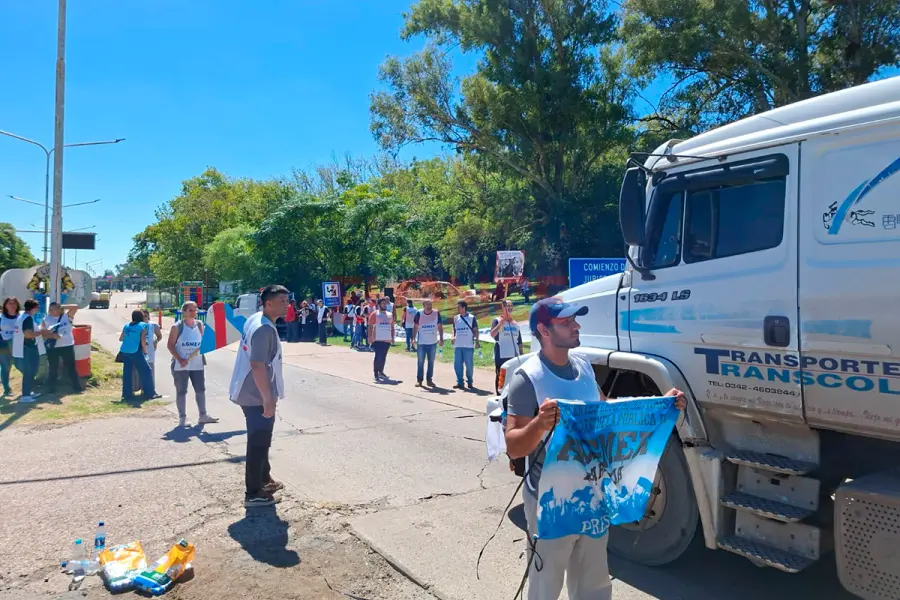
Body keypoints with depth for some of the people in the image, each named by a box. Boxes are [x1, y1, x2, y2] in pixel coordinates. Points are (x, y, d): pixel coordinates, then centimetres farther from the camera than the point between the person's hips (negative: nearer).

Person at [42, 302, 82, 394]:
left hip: (67, 346, -1)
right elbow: (43, 333, -1)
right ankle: (51, 389, 17)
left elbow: (75, 307, -12)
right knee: (52, 369, 8)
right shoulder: (46, 320, 3)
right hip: (52, 347, 1)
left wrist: (62, 307, -7)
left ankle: (77, 387, 11)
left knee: (71, 367, 6)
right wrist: (52, 335, -18)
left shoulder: (67, 316, 0)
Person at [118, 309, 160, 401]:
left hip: (124, 352, 6)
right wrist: (145, 351, 3)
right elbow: (143, 341, -9)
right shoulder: (143, 325, -2)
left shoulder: (126, 326, 14)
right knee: (145, 371, 0)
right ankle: (149, 393, 0)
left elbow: (121, 339, 19)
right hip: (135, 352, -6)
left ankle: (127, 394, 13)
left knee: (127, 373, 10)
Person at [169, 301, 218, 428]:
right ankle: (182, 418, 13)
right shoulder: (177, 327, -7)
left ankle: (203, 416, 20)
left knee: (201, 389, 9)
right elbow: (170, 345, -8)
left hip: (197, 364, 4)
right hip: (181, 365, -4)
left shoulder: (199, 325, 4)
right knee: (181, 391, 4)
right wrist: (179, 359, -17)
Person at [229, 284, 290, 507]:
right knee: (258, 443, 0)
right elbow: (258, 366, -29)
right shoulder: (265, 329, -23)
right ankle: (253, 494, 10)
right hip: (258, 396, -10)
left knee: (260, 440, 22)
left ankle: (264, 480, 37)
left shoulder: (255, 320, 8)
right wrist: (268, 399, -25)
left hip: (250, 392, 10)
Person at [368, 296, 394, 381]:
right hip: (378, 339, -5)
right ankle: (376, 374, -3)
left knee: (383, 357, 13)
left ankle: (381, 372, 25)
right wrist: (370, 337, -13)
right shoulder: (375, 314, -3)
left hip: (387, 340, 5)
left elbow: (392, 327, 19)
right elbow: (370, 326, -5)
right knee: (378, 357, -10)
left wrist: (392, 337, 12)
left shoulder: (390, 315, 14)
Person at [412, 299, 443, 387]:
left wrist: (441, 339, -1)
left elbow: (440, 326, 3)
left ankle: (429, 379, 17)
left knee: (431, 362, 8)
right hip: (421, 343, -1)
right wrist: (414, 338, -6)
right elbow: (415, 327, 1)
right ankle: (419, 380, 11)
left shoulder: (436, 313, -4)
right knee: (420, 362, 4)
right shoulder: (419, 314, -7)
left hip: (433, 342, 1)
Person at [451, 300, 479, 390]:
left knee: (469, 365, 1)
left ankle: (470, 382, 15)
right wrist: (452, 337, 0)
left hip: (468, 346, -4)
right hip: (457, 345, 4)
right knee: (457, 364, 3)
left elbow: (476, 330, -1)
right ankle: (459, 382, 13)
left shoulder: (472, 318, -2)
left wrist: (477, 341, -10)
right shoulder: (456, 318, 11)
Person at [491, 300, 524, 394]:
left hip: (514, 356, 5)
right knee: (500, 377, 0)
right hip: (501, 356, -5)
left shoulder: (516, 324, 14)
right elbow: (492, 334, -22)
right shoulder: (497, 321, -3)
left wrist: (522, 355, 12)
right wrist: (501, 323, -30)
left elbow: (519, 342, 17)